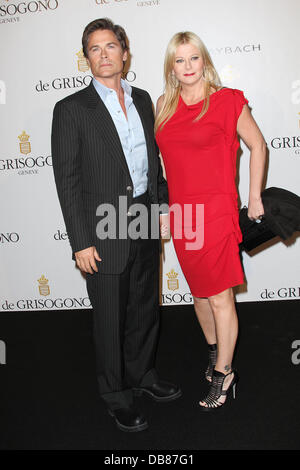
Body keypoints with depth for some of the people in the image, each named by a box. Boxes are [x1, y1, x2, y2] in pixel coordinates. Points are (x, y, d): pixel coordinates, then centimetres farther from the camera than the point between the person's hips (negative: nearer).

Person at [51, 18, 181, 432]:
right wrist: (81, 242, -14)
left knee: (145, 306, 19)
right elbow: (67, 180, -11)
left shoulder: (142, 99, 9)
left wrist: (162, 206, 11)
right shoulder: (71, 110, -8)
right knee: (110, 318, 8)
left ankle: (142, 374, 42)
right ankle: (116, 396, 30)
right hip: (105, 232, -5)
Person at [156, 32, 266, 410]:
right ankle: (213, 351, 40)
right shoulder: (164, 106, 9)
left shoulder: (227, 101, -5)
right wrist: (161, 206, 17)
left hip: (216, 212, -5)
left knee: (220, 297, 2)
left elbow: (258, 145, 3)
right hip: (180, 213, 5)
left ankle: (223, 372, 20)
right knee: (198, 292, 17)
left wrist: (255, 197, 3)